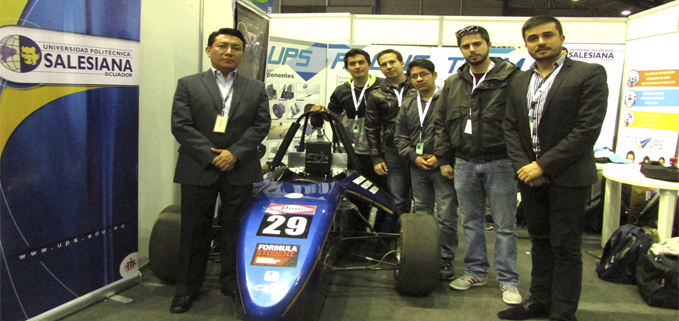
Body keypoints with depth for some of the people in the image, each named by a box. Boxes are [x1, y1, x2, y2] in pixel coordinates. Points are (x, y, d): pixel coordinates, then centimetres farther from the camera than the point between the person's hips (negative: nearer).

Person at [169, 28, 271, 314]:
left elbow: (261, 125, 1)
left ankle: (232, 282, 22)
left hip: (240, 170, 1)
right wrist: (211, 154, -13)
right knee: (195, 231, 7)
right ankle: (187, 288, 19)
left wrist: (234, 153, -12)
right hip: (198, 170, -1)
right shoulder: (188, 84, 5)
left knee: (235, 229, 8)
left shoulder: (256, 89, 11)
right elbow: (180, 126, -4)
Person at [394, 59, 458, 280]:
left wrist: (441, 157, -13)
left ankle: (446, 259, 9)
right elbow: (400, 137, 13)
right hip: (418, 168, 5)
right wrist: (415, 157, -3)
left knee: (446, 216, -4)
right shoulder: (407, 105, 14)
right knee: (421, 215, 12)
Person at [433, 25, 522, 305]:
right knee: (471, 222, 14)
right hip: (464, 164, 5)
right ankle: (477, 271, 29)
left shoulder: (512, 78, -7)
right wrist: (444, 159, 9)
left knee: (504, 225, 4)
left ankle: (508, 280, 16)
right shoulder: (453, 84, 9)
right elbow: (442, 124, 13)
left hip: (500, 163, -4)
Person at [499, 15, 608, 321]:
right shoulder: (518, 82, 11)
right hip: (531, 176, 6)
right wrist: (523, 165, -7)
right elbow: (510, 127, 9)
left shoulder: (589, 74, -7)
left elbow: (588, 128, -15)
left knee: (566, 247, 2)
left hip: (567, 177, -5)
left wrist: (543, 165, -16)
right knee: (540, 242, 16)